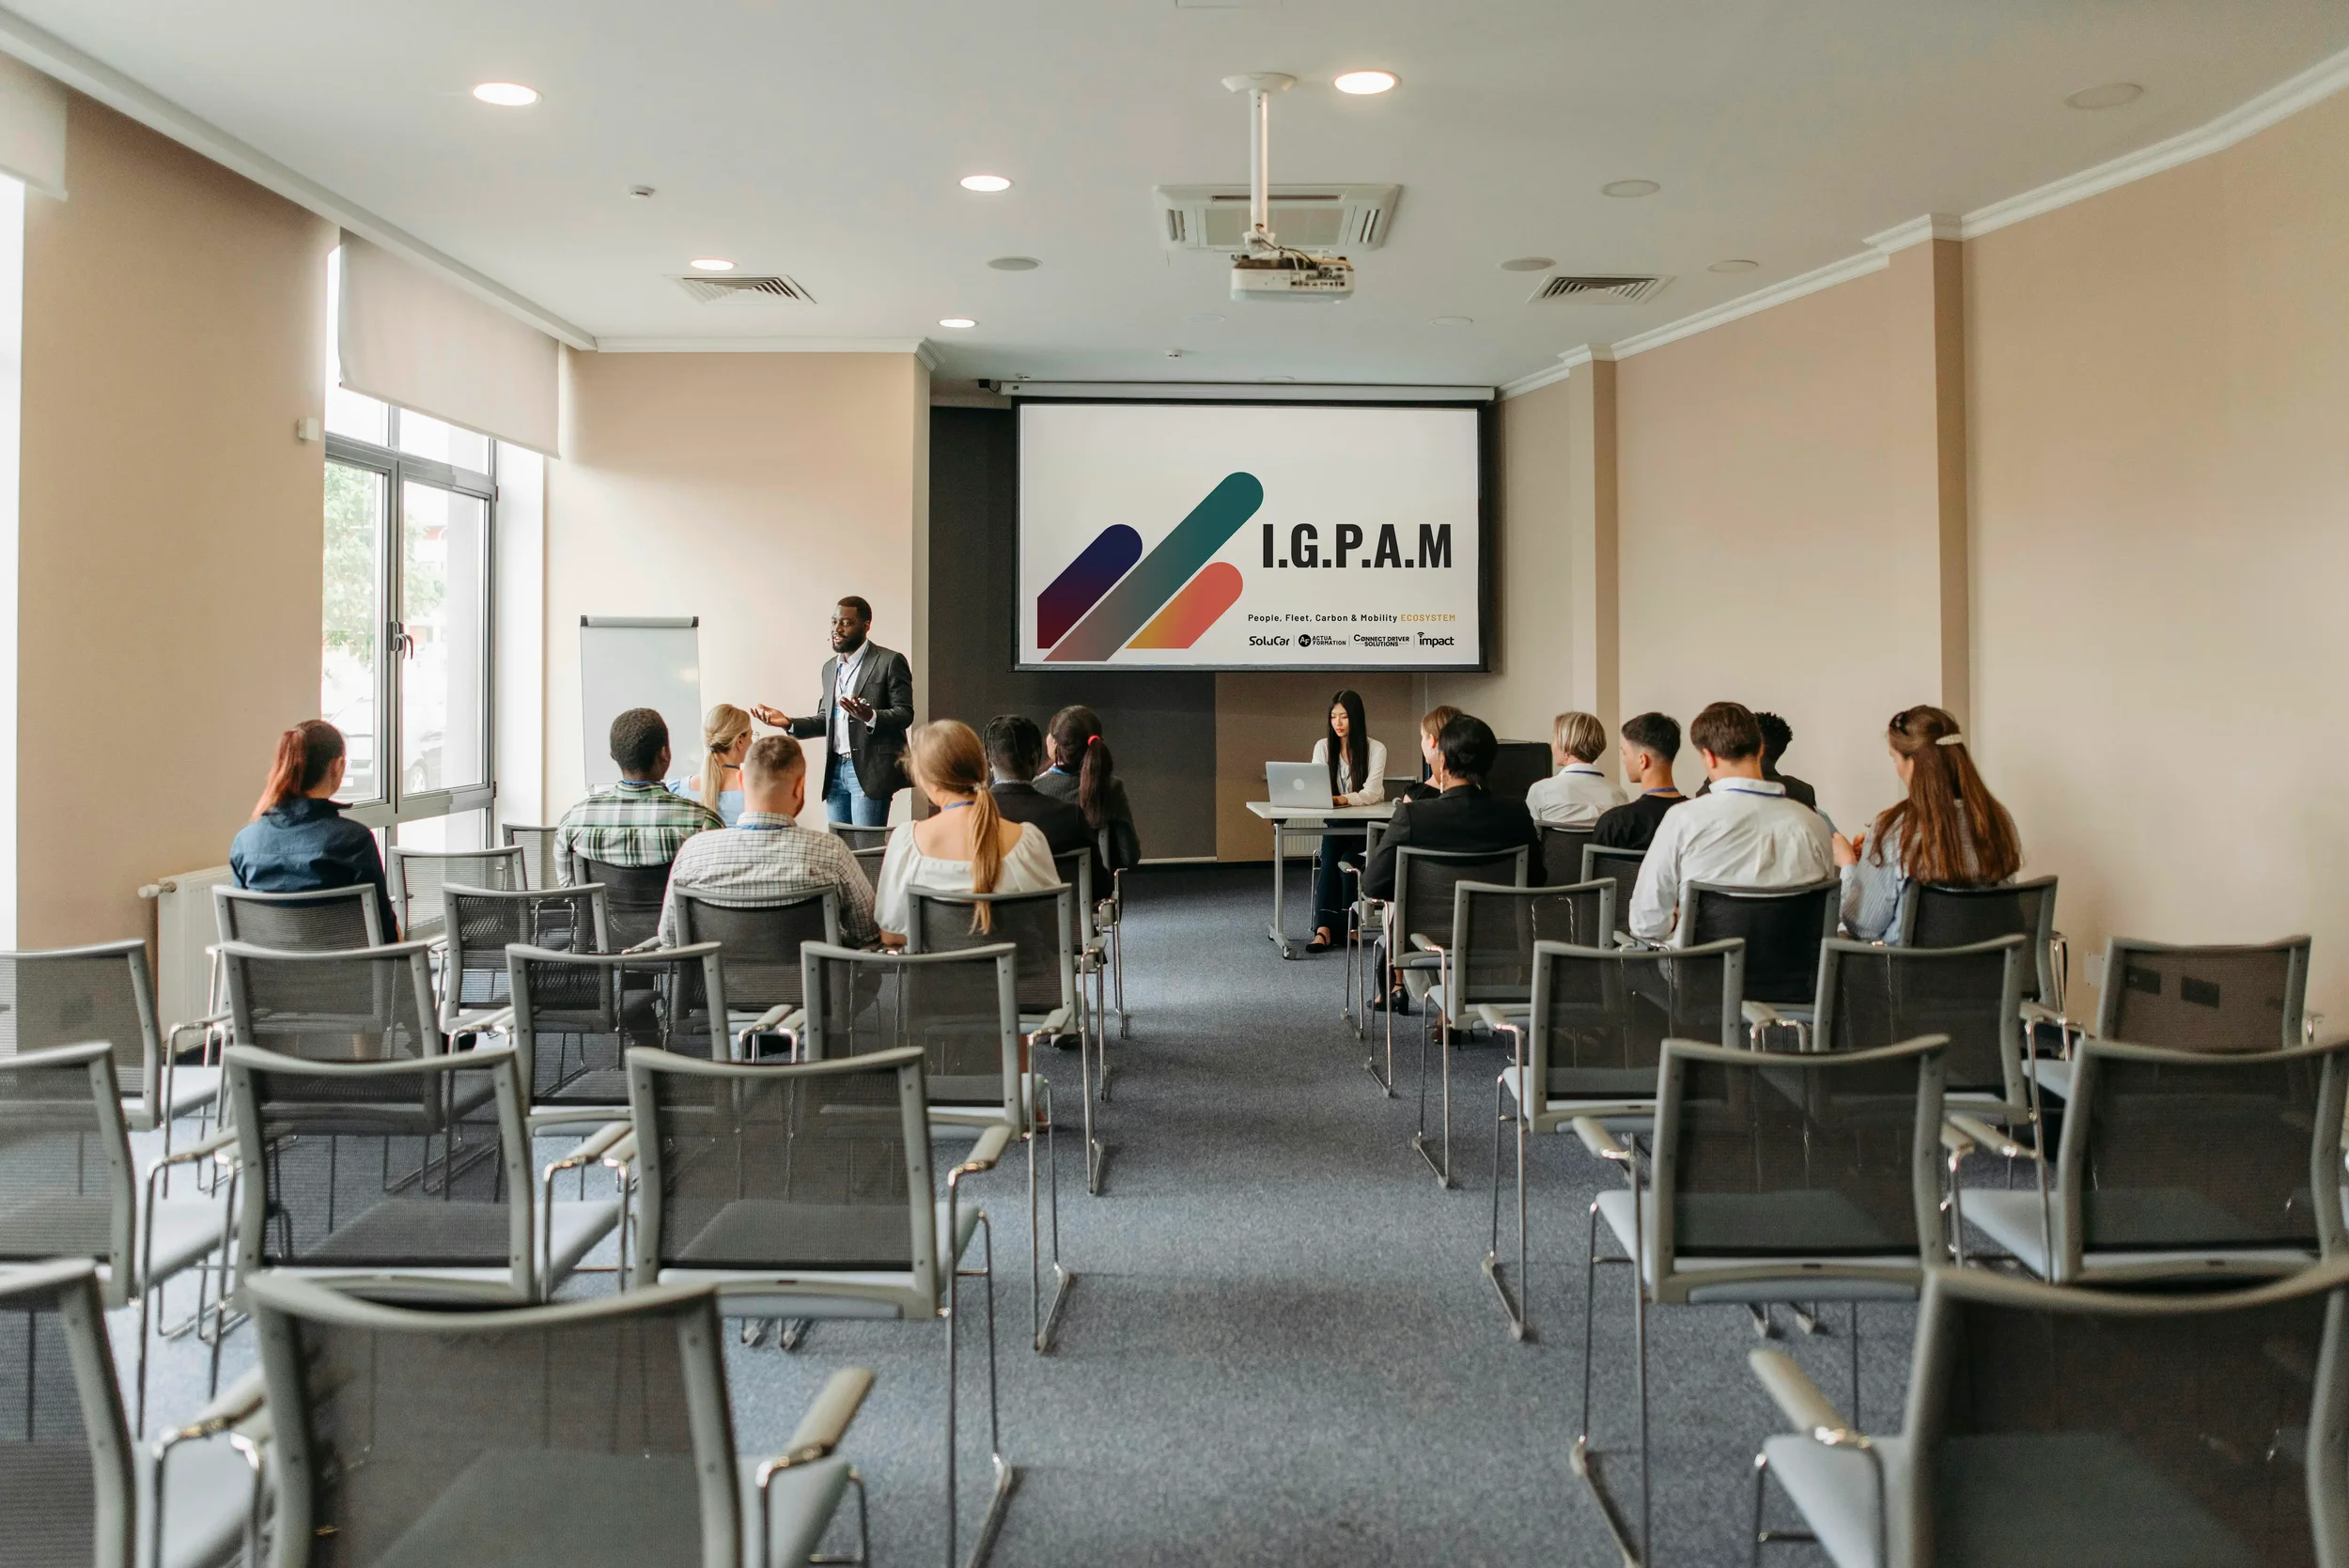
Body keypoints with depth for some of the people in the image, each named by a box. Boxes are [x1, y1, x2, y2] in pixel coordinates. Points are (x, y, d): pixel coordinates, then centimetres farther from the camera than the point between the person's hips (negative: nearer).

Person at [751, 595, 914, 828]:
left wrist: (870, 717, -28)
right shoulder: (830, 667, 18)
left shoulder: (890, 661, -3)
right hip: (835, 770, 7)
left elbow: (904, 713, -9)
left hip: (870, 770, -7)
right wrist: (788, 723, 5)